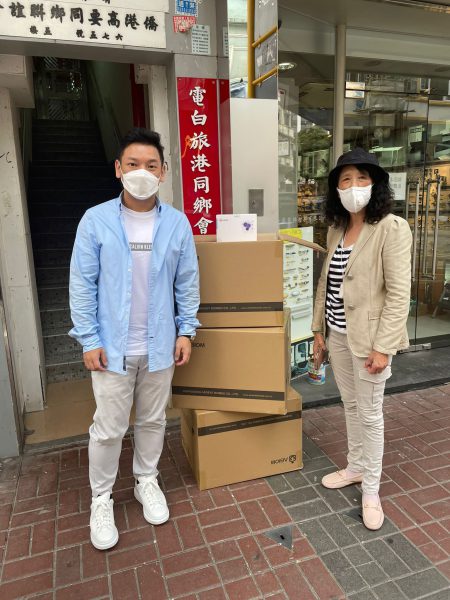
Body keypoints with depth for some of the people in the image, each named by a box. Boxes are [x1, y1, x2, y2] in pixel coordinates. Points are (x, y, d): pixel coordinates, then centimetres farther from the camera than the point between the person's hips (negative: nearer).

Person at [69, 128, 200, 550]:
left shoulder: (177, 223, -2)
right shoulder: (95, 221, -8)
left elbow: (187, 282, 3)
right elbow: (82, 284, -5)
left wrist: (186, 330, 0)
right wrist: (89, 339, -8)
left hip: (160, 345, 2)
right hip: (112, 347, -2)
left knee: (153, 421, 18)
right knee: (108, 428, 9)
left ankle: (146, 481, 41)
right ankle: (101, 499, 31)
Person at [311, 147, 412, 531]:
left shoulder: (392, 229, -13)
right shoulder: (336, 229, 7)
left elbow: (399, 293, -16)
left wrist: (382, 346, -18)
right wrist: (319, 330, 11)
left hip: (368, 337, -6)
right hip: (337, 334, 6)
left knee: (370, 414, 7)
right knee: (350, 406, 20)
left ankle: (371, 489, 26)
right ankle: (355, 467, 40)